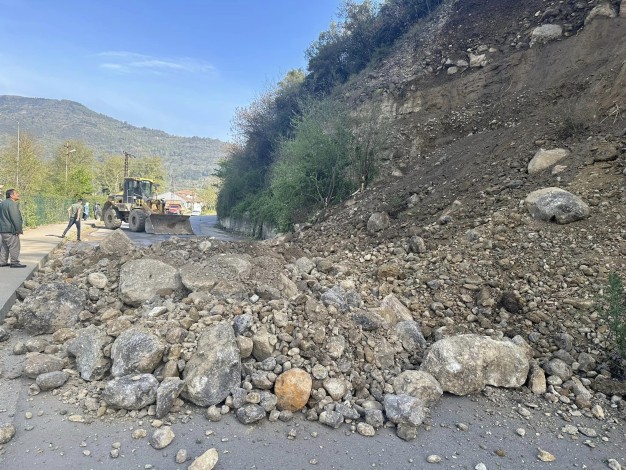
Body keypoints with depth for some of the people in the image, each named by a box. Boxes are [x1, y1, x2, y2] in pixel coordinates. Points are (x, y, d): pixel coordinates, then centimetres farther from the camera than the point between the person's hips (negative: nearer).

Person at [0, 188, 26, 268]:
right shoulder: (12, 204, -15)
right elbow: (15, 218, -19)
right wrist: (19, 229, -15)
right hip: (10, 230, -10)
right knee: (14, 246, -5)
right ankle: (14, 262, -4)